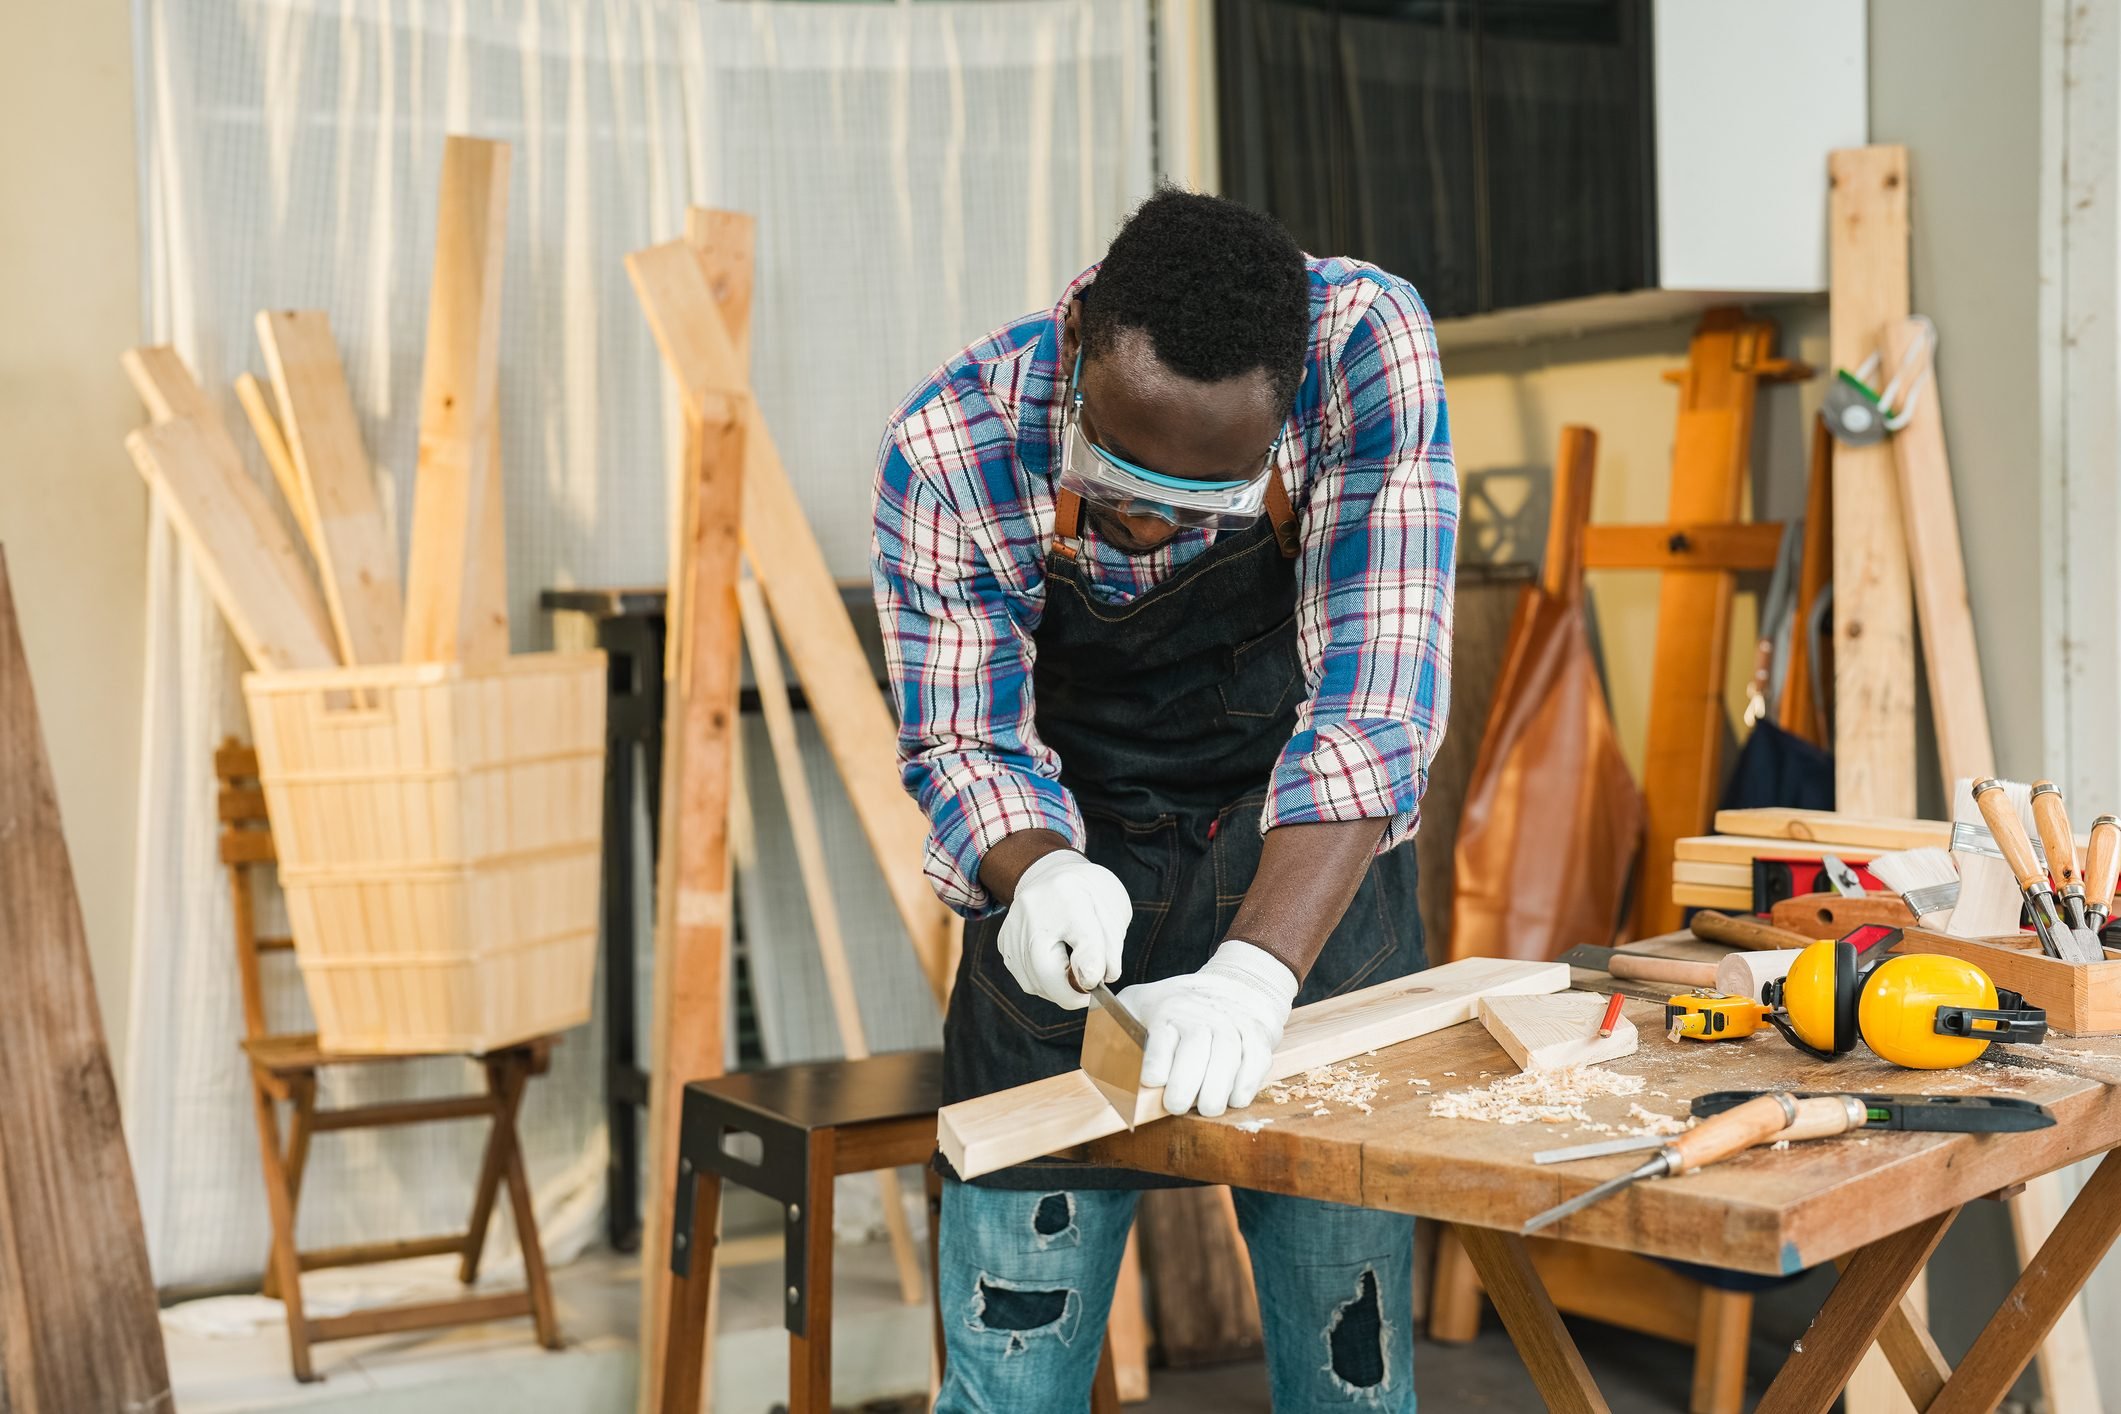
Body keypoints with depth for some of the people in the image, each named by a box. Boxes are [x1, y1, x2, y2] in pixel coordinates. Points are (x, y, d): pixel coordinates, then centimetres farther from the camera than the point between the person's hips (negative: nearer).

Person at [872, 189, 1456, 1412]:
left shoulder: (1367, 349, -24)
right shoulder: (949, 451, -20)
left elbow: (1370, 702, -29)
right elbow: (962, 739, -12)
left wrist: (1253, 972, -41)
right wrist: (1035, 873, -35)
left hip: (1312, 860, 0)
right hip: (1077, 865, 1)